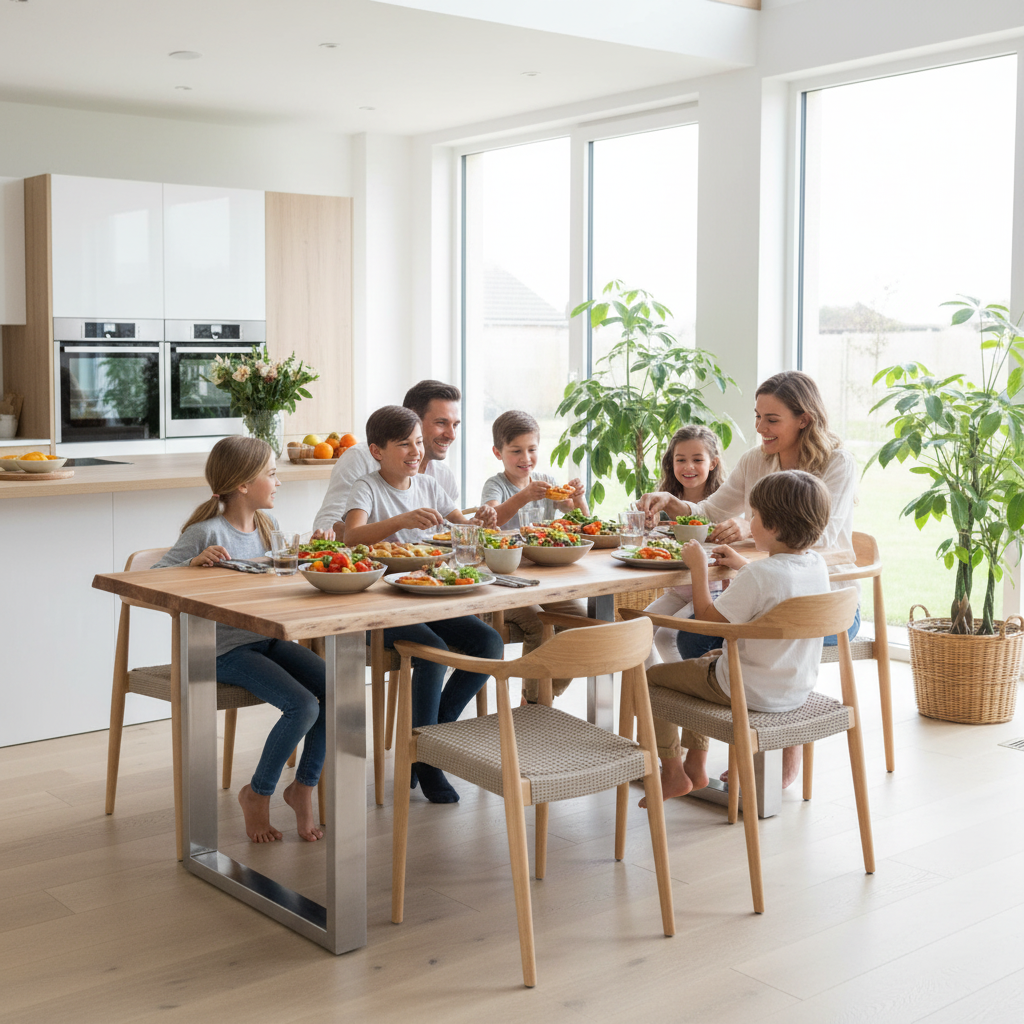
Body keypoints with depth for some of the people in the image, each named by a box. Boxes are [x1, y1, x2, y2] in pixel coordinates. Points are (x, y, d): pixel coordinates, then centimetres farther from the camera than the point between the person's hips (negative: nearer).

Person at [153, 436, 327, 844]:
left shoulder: (268, 525, 10)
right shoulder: (206, 532, -12)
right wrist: (195, 563, -29)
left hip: (268, 639, 7)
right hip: (226, 649, -7)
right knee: (303, 706, -24)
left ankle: (302, 788, 5)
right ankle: (257, 793, 1)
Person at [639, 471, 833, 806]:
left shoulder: (758, 575, -29)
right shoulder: (817, 565, -4)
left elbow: (706, 618, -20)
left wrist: (699, 567, -12)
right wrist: (742, 565, 17)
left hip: (750, 691, -9)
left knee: (652, 677, 8)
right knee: (709, 658, 34)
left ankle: (673, 773, 19)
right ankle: (696, 763, 37)